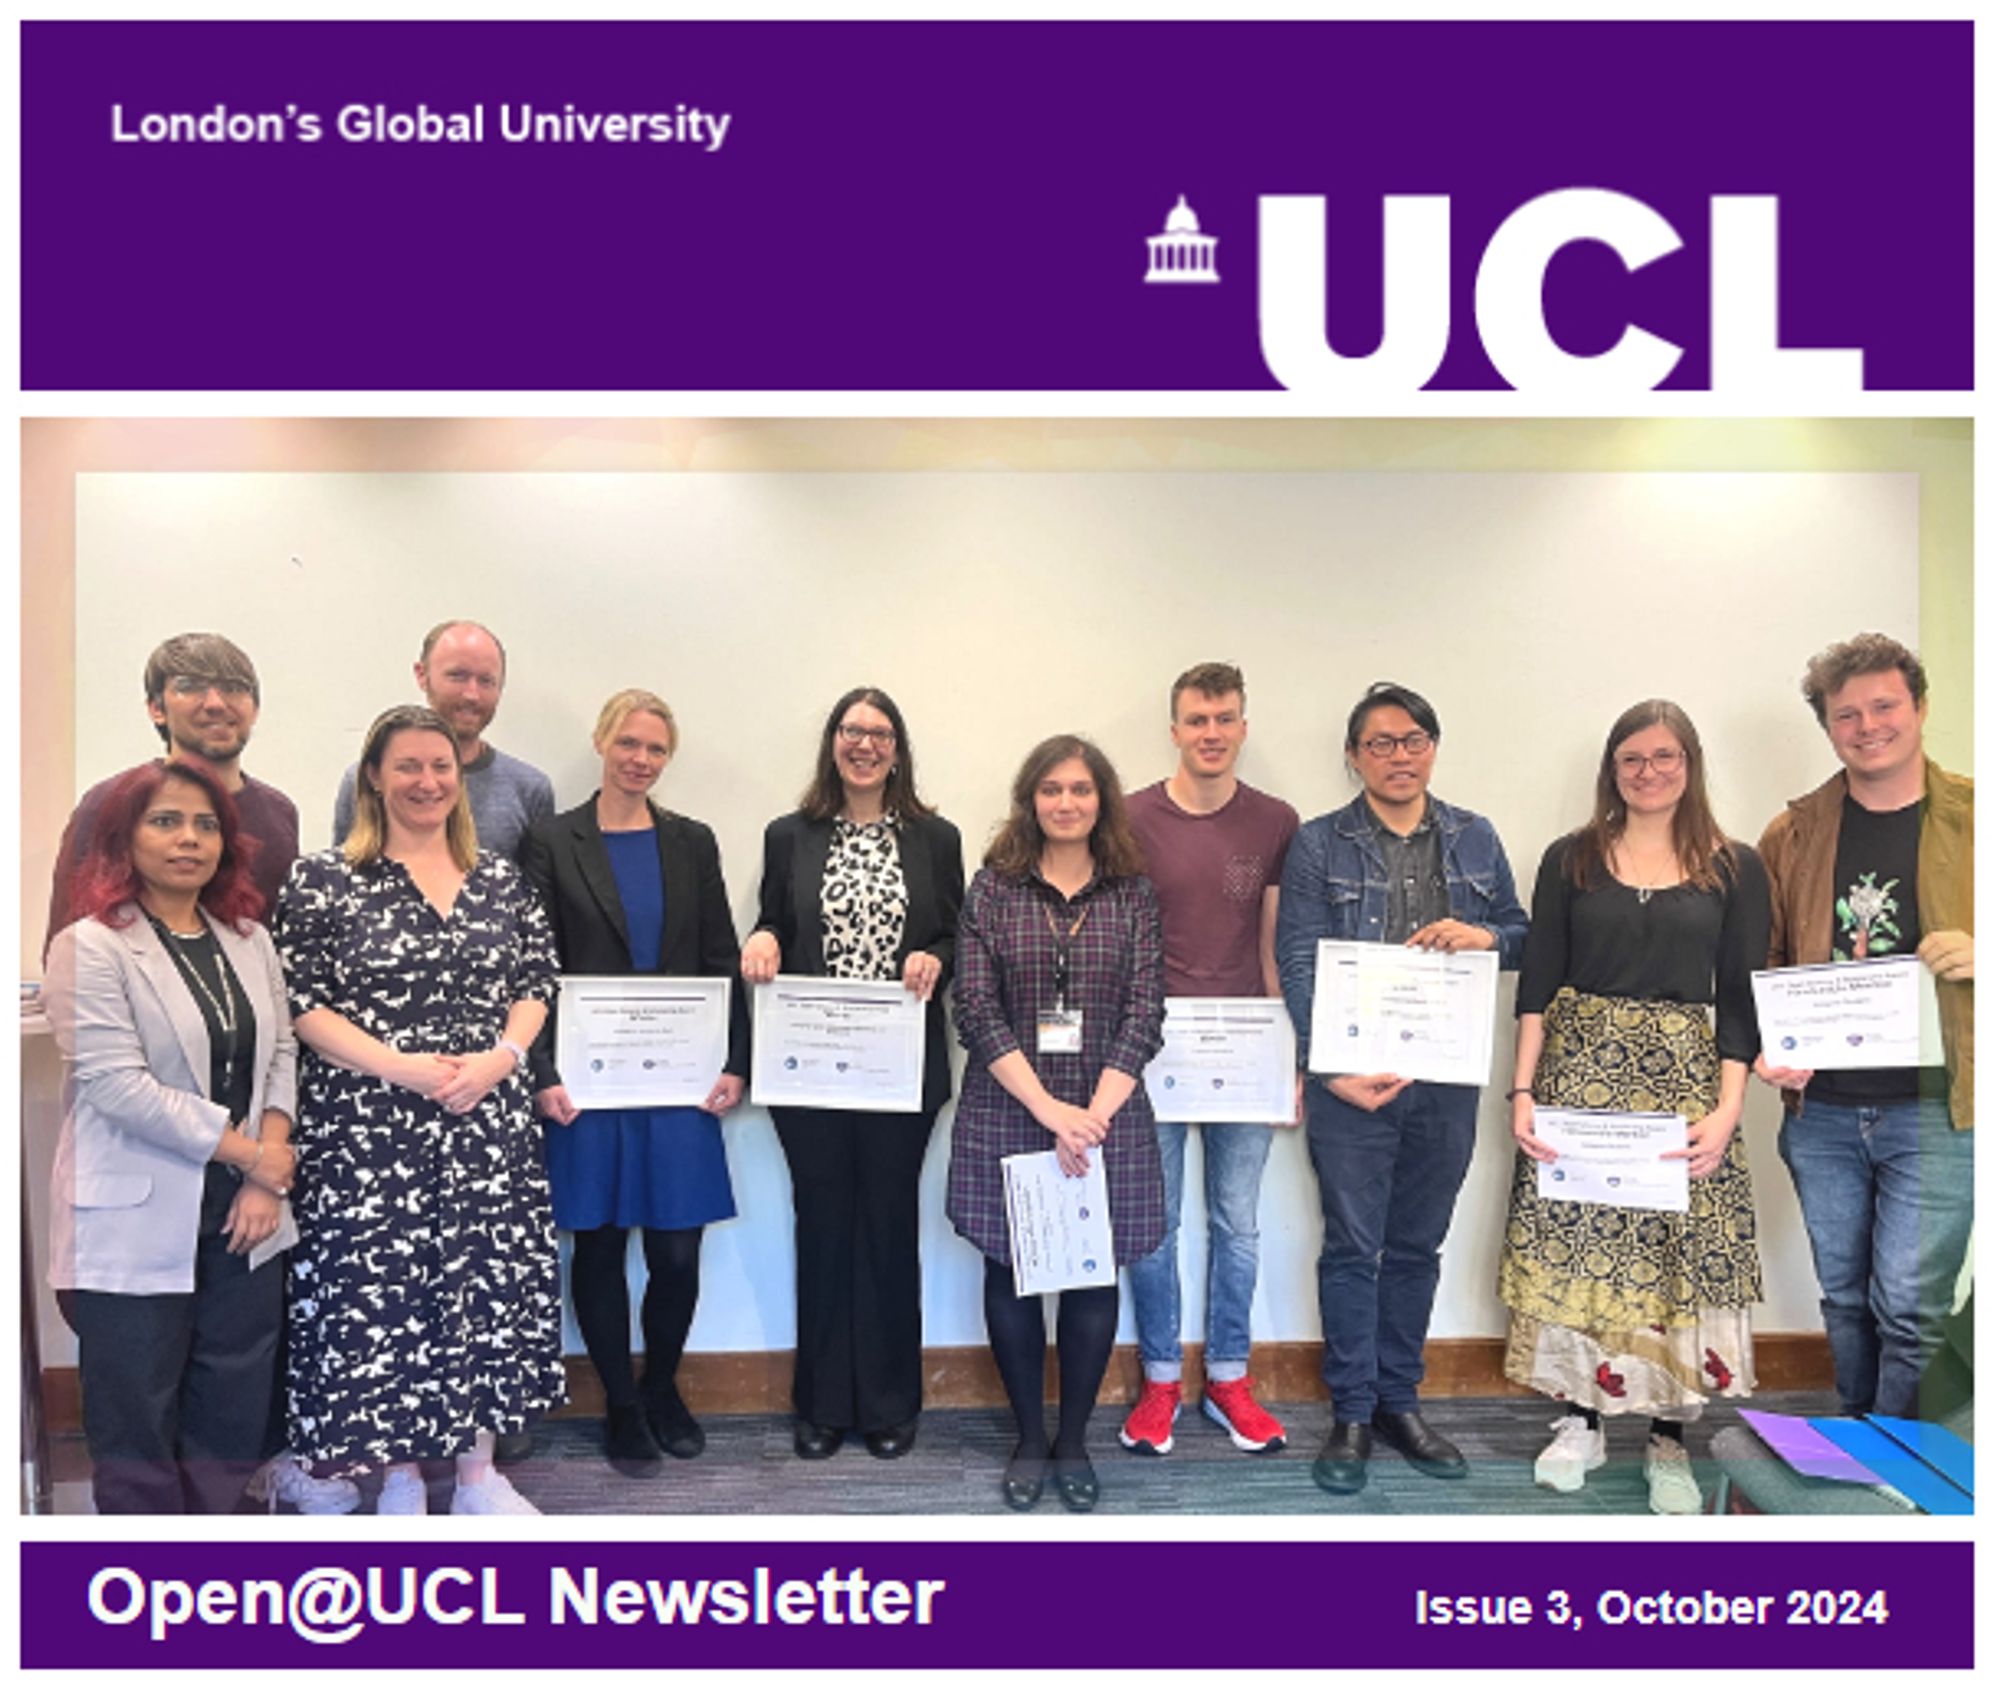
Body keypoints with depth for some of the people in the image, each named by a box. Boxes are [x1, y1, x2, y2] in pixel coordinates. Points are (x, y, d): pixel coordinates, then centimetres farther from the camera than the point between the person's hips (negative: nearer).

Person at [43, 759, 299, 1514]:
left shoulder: (249, 939, 9)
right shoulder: (90, 947, -8)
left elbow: (281, 1053, 5)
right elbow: (116, 1083, -17)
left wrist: (266, 1177, -8)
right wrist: (251, 1153, -15)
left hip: (242, 1212, 5)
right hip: (138, 1224, -5)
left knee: (234, 1417, 13)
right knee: (137, 1419, 9)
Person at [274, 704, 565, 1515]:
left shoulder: (501, 878, 8)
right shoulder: (322, 879, -3)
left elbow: (537, 983, 8)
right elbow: (300, 1003, -7)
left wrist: (500, 1057, -11)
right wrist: (401, 1068, -17)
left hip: (487, 1127, 3)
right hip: (368, 1132, -3)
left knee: (487, 1286, 7)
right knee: (379, 1293, 4)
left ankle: (479, 1470, 24)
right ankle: (399, 1476, 24)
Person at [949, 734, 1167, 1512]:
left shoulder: (1133, 893, 3)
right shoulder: (993, 888, 0)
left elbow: (1145, 1014, -3)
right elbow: (976, 1011, -7)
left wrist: (1094, 1112, -14)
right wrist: (1048, 1108, -16)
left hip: (1107, 1114, 1)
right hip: (1007, 1114, 0)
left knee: (1093, 1277, 8)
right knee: (1011, 1274, 9)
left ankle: (1073, 1442, 26)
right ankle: (1029, 1440, 27)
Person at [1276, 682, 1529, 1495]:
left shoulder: (1475, 839, 9)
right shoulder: (1319, 844, -2)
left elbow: (1521, 935, 14)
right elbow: (1298, 962, -8)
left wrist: (1484, 937, -10)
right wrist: (1328, 1066, -18)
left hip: (1446, 1077, 3)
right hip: (1350, 1077, -3)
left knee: (1417, 1245, 14)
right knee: (1353, 1246, 3)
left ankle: (1399, 1401, 29)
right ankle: (1352, 1415, 17)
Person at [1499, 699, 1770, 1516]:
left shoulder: (1733, 868, 4)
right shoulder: (1570, 859, 4)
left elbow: (1743, 997, 1)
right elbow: (1536, 982, 2)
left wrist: (1727, 1111, -9)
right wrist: (1522, 1091, -5)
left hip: (1684, 1080, 0)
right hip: (1578, 1072, 0)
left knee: (1678, 1255, 2)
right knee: (1574, 1246, 4)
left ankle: (1668, 1439, 19)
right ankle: (1581, 1422, 20)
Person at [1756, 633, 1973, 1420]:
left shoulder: (1972, 818, -1)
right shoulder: (1792, 834, 4)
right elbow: (1760, 965, 7)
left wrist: (1979, 955, -17)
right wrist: (1769, 1050, -8)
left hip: (1934, 1111, -3)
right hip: (1821, 1112, 3)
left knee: (1910, 1307, -1)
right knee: (1845, 1300, 16)